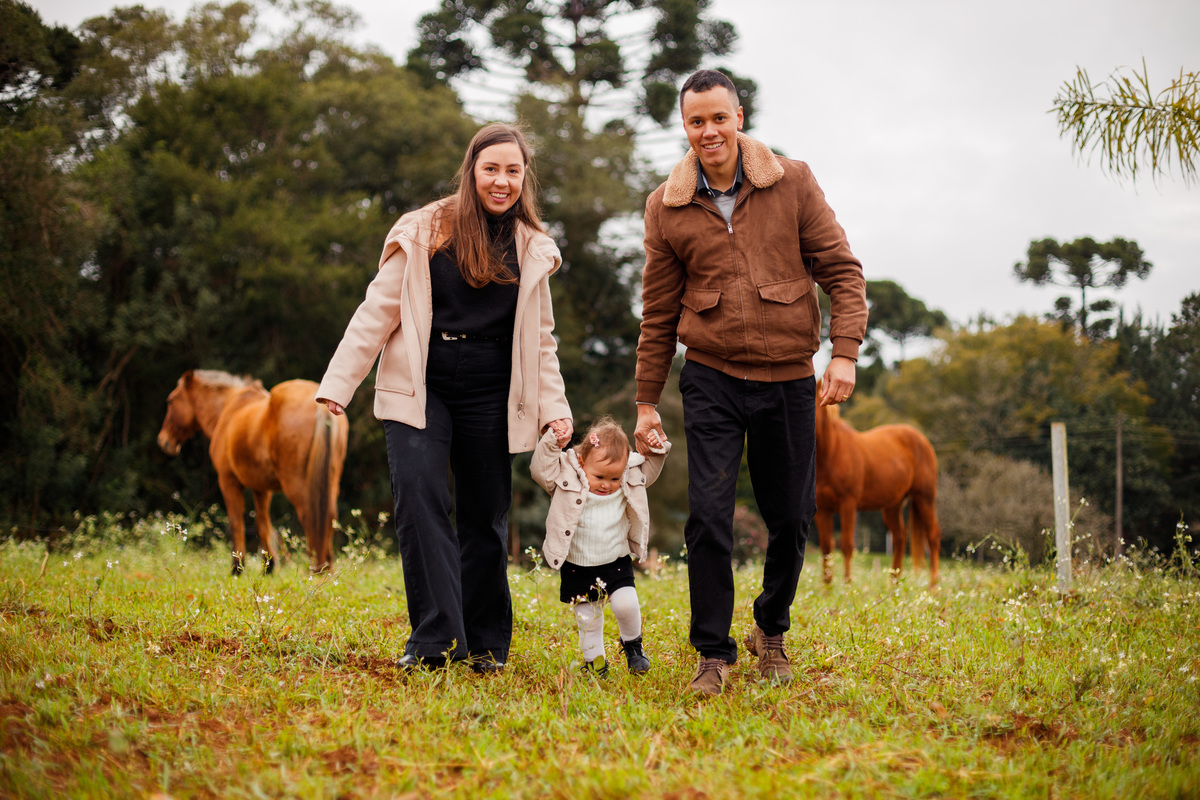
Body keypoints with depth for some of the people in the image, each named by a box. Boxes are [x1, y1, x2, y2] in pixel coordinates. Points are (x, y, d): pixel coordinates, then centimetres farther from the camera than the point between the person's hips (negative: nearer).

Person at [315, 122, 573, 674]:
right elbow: (378, 313, 0)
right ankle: (434, 638, -15)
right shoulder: (424, 233, 0)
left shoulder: (532, 250, 10)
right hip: (420, 386, -2)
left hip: (490, 395, 3)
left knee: (485, 515, 6)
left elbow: (541, 339, 17)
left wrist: (554, 406, 7)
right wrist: (337, 384, -5)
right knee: (419, 495, -18)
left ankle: (484, 644, 17)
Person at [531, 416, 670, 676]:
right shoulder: (566, 480, -15)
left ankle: (632, 645, 14)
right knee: (587, 618, 8)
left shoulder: (629, 481, -5)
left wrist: (656, 451, -5)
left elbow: (648, 471, 11)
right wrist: (552, 444, -33)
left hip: (617, 563, 1)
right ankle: (594, 659, 27)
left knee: (626, 605, -14)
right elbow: (541, 469, -22)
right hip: (578, 567, -1)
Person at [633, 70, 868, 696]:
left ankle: (771, 630, 33)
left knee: (790, 518, 8)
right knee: (708, 515, -11)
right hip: (712, 378, 0)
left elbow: (841, 269, 1)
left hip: (788, 378, 1)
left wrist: (845, 351, -11)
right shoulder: (666, 207, 3)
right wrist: (647, 400, 8)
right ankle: (714, 654, 2)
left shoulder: (792, 182, 0)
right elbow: (658, 312, 8)